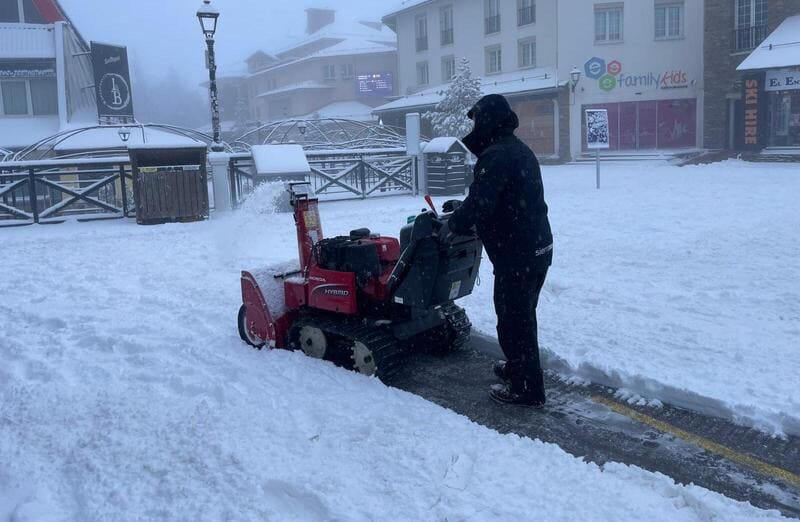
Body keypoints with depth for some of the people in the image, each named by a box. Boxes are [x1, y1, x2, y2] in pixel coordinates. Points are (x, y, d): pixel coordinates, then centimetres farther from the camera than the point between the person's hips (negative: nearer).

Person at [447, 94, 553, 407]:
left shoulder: (495, 156, -18)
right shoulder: (519, 149, 14)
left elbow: (479, 203, -24)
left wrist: (454, 225, -6)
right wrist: (463, 213, 14)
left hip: (516, 254, -10)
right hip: (538, 248, 10)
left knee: (513, 319, 1)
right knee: (523, 315, 23)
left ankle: (526, 388, 10)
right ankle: (519, 368, 39)